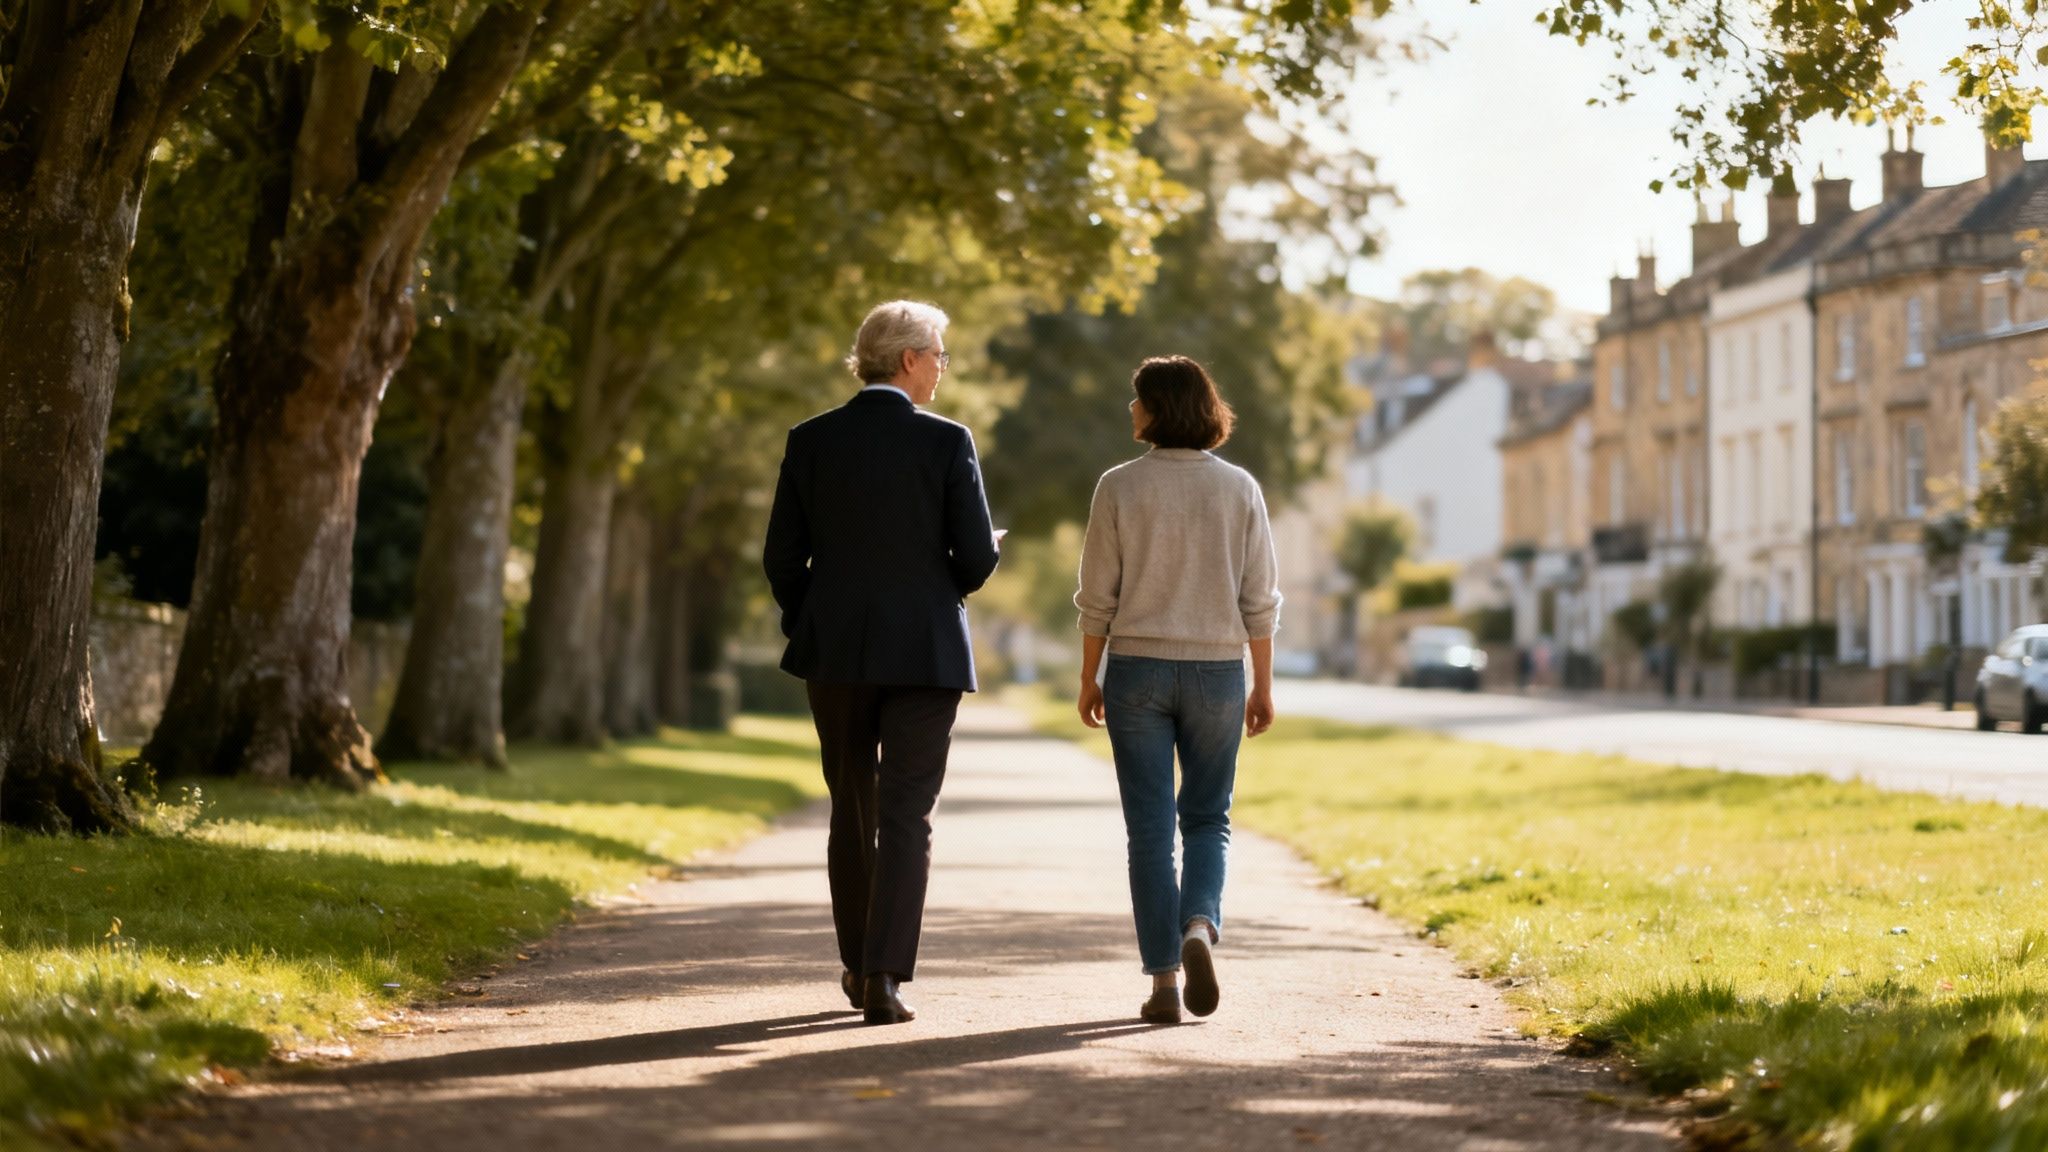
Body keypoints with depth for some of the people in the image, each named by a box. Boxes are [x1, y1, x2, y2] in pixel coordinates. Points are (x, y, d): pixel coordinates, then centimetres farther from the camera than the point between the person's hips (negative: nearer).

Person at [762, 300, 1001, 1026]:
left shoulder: (810, 441, 1)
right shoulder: (947, 442, -8)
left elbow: (782, 557, 1)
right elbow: (977, 558, -9)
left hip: (836, 652, 3)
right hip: (925, 652, -3)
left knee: (851, 811, 17)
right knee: (906, 817, -1)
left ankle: (859, 966, 26)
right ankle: (883, 979, -9)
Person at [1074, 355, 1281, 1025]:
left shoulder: (1119, 487, -5)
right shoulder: (1239, 488, -1)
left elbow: (1098, 597, -4)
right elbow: (1260, 600, 0)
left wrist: (1088, 680, 6)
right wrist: (1263, 687, 7)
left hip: (1138, 669, -1)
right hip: (1216, 670, 1)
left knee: (1150, 828, 5)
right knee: (1207, 818, 15)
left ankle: (1163, 982, 3)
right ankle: (1200, 926, -12)